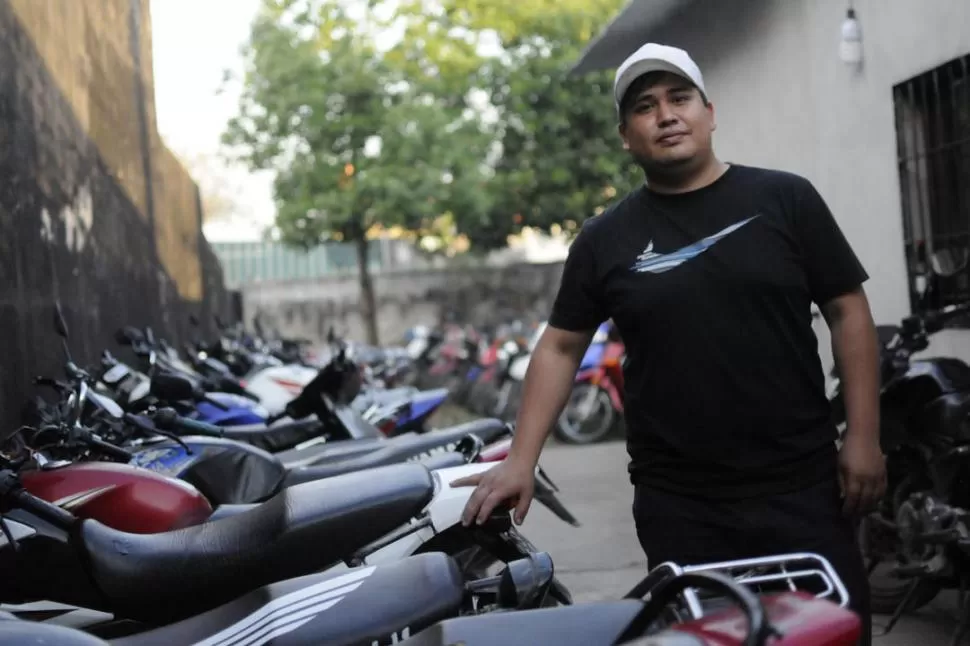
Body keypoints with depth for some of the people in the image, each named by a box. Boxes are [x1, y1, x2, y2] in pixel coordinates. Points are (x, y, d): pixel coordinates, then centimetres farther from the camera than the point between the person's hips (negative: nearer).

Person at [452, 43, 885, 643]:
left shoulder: (784, 198, 2)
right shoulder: (604, 238, 5)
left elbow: (847, 309, 2)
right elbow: (561, 347, 8)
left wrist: (863, 437, -4)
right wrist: (522, 459, -1)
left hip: (800, 487, 0)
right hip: (676, 506, 1)